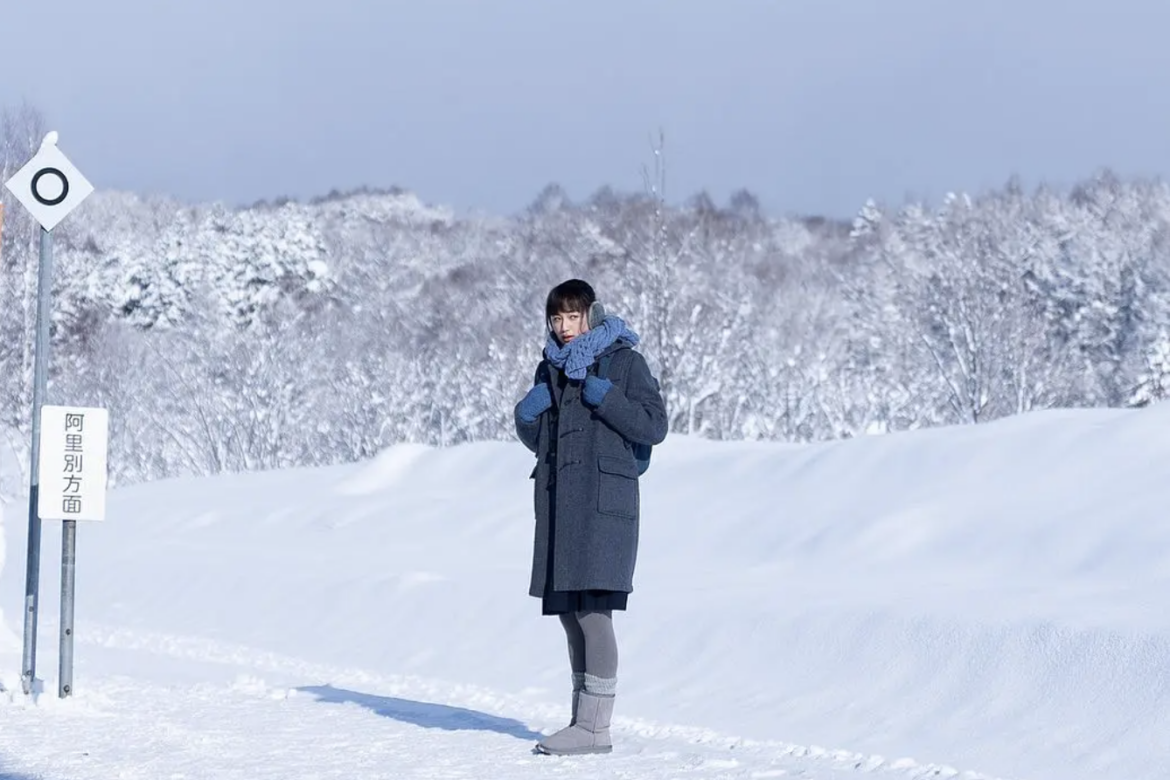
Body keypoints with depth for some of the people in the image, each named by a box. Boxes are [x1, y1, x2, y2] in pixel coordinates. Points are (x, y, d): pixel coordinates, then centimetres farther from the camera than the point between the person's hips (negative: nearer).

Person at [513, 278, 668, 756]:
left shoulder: (623, 361, 0)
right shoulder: (551, 368, 18)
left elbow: (654, 426, -6)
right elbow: (536, 440, 23)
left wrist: (605, 397, -16)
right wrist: (526, 415, 2)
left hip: (603, 502, -7)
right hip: (558, 502, 7)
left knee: (592, 611, -13)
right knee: (568, 613, 7)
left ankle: (596, 728, -14)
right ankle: (582, 720, 13)